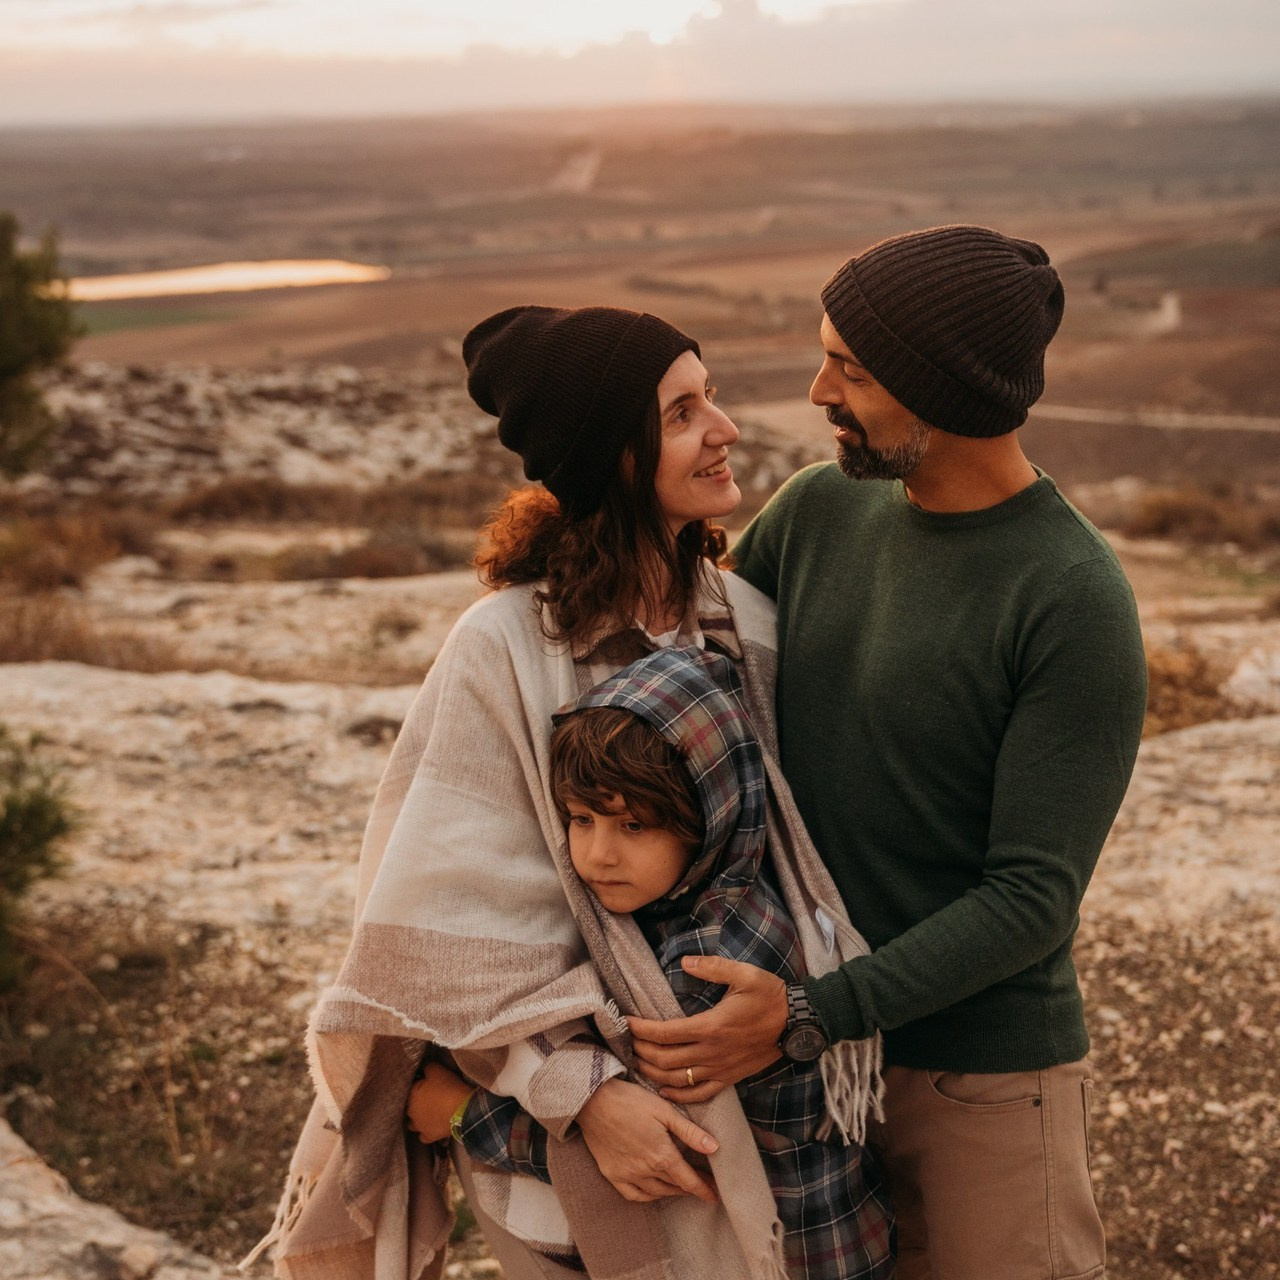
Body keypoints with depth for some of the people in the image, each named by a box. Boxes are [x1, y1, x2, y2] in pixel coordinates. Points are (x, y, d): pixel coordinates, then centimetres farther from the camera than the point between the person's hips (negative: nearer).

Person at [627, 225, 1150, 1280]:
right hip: (810, 1055, 5)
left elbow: (1033, 896, -20)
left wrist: (811, 1014, -27)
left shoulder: (1078, 603, -18)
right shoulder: (817, 510, -1)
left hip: (985, 1074, -5)